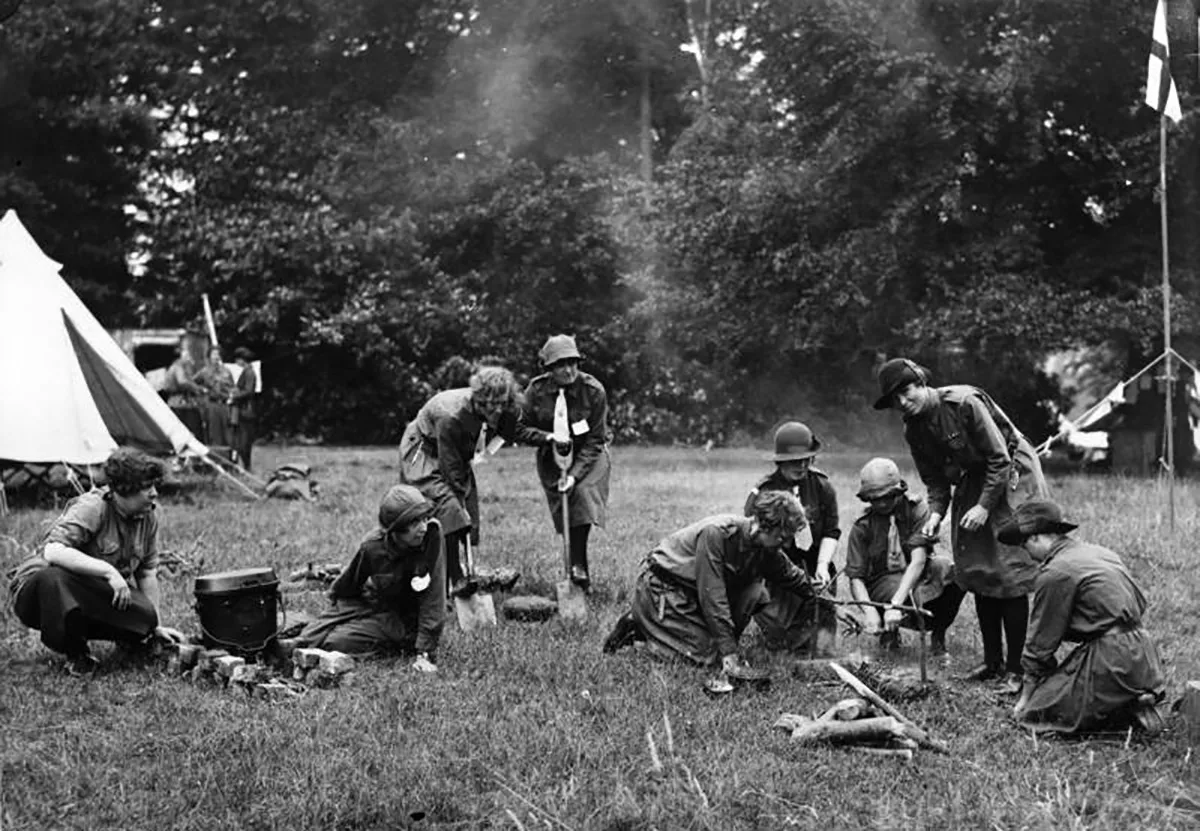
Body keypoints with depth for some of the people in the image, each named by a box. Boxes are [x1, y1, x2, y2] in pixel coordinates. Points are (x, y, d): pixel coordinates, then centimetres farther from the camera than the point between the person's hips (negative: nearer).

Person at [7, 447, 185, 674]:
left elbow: (147, 573, 7)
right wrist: (108, 570, -41)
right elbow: (52, 552, -37)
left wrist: (156, 625, 3)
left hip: (91, 596, 6)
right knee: (56, 577, -43)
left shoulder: (148, 517, -1)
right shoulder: (91, 508, -24)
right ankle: (75, 654, -16)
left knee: (145, 616, -23)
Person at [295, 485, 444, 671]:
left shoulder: (431, 534, -28)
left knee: (339, 642, -21)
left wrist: (426, 653, -27)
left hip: (406, 620, -3)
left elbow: (433, 597, -25)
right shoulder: (372, 547, -22)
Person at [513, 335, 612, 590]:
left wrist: (575, 474, -24)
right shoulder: (536, 391, -10)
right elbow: (522, 429, -3)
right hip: (551, 458, 2)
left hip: (588, 455, -2)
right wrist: (549, 437, -23)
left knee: (584, 492, -26)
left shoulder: (593, 391, -17)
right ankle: (578, 568, 7)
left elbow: (594, 440, -15)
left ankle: (578, 565, -21)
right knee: (564, 510, -5)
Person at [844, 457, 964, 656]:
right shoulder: (862, 526, -9)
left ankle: (938, 635, -11)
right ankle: (889, 632, 1)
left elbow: (918, 561, -24)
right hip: (883, 583, -1)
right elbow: (856, 578, -12)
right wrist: (870, 613, -33)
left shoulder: (916, 510, -13)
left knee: (950, 570, -32)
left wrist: (895, 604, -37)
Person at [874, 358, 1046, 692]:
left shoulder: (965, 402, -25)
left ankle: (1015, 667, -7)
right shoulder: (914, 429, -3)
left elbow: (1000, 458, -22)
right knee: (977, 572, 5)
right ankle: (993, 661, 15)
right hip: (973, 482, 7)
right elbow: (935, 479, 6)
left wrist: (985, 505, -22)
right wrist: (936, 512, -12)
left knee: (1009, 573, -11)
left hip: (1011, 476, -7)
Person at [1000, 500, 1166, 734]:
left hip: (1109, 659, -9)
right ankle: (1134, 702, 4)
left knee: (1039, 710, -4)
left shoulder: (1054, 573, -11)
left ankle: (1126, 714, -10)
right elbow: (1140, 603, 20)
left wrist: (1026, 695, 5)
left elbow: (1042, 641, -6)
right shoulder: (1101, 553, 14)